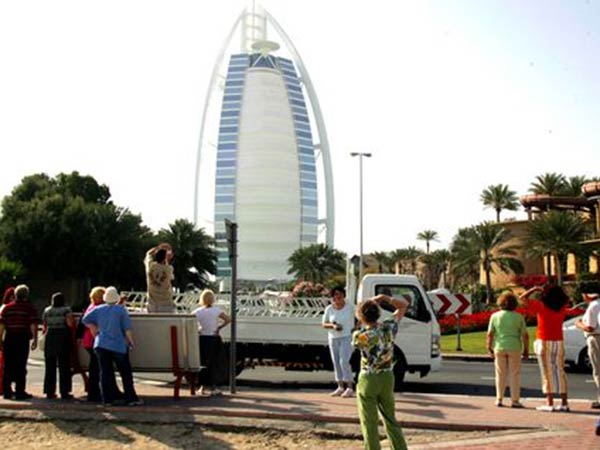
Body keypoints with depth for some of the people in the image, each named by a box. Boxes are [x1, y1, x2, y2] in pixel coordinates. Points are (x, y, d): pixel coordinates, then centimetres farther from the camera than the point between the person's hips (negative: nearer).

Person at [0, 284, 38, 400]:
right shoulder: (29, 308, -2)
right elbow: (33, 325, -9)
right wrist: (35, 339, -6)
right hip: (22, 338, -4)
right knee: (21, 366, 0)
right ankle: (20, 392, -1)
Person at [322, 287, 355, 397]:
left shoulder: (349, 307, -6)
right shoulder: (329, 309, 1)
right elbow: (324, 324, 4)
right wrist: (332, 326, -14)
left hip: (347, 337, -4)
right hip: (333, 338, 4)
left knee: (344, 362, -13)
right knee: (336, 362, 6)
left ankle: (350, 387, -7)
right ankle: (340, 387, 15)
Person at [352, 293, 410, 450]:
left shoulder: (361, 336, -23)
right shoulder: (388, 327, -11)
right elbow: (403, 305, 3)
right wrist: (384, 297, -9)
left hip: (368, 380, -5)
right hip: (387, 377, 5)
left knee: (369, 422, 6)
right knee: (390, 419, 19)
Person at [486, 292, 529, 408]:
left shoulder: (495, 316, -1)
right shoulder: (518, 317, -3)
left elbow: (490, 334, -3)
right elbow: (525, 335, -6)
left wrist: (489, 348, 5)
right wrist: (526, 350, 2)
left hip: (499, 348, 1)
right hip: (514, 348, -1)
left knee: (500, 374, 10)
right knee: (514, 375, 5)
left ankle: (499, 399, 11)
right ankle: (514, 400, 5)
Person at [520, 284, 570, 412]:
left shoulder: (541, 306, -11)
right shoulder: (562, 308, 1)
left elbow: (522, 298, -3)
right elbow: (565, 299, 25)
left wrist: (535, 289, 5)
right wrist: (557, 291, 12)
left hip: (544, 343, -4)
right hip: (559, 343, 4)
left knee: (547, 373, -1)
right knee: (560, 372, 10)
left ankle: (549, 403, -3)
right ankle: (564, 403, 10)